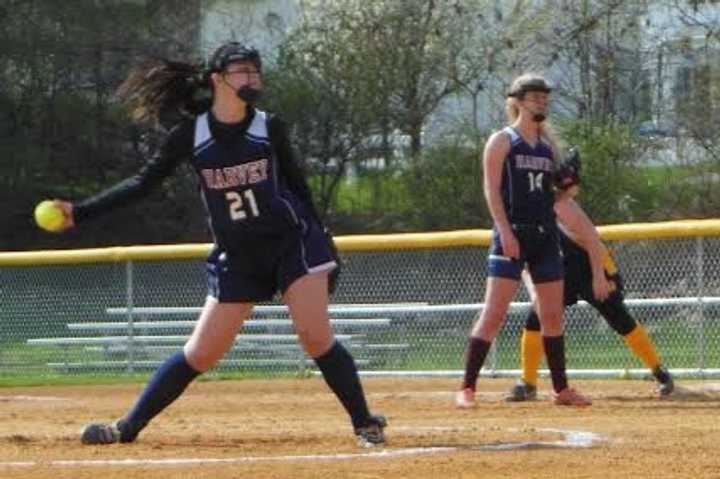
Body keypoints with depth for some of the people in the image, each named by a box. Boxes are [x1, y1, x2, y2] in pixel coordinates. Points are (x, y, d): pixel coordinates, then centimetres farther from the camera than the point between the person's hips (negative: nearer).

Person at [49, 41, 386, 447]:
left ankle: (366, 424, -4)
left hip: (291, 244, -1)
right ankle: (128, 428, 12)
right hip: (237, 258, 1)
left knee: (316, 335, -15)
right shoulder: (190, 135, -4)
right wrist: (80, 212, -5)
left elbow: (296, 184, 8)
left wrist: (320, 242, 10)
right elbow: (144, 182, 1)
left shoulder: (269, 128, -3)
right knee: (201, 354, 1)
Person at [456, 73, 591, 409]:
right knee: (494, 313, -11)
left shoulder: (549, 145, 16)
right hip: (512, 233, -6)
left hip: (546, 233, 6)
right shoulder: (502, 141, -1)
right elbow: (491, 189, -9)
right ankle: (467, 388, -9)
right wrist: (505, 231, -18)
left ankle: (561, 388, 15)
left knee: (553, 315, 7)